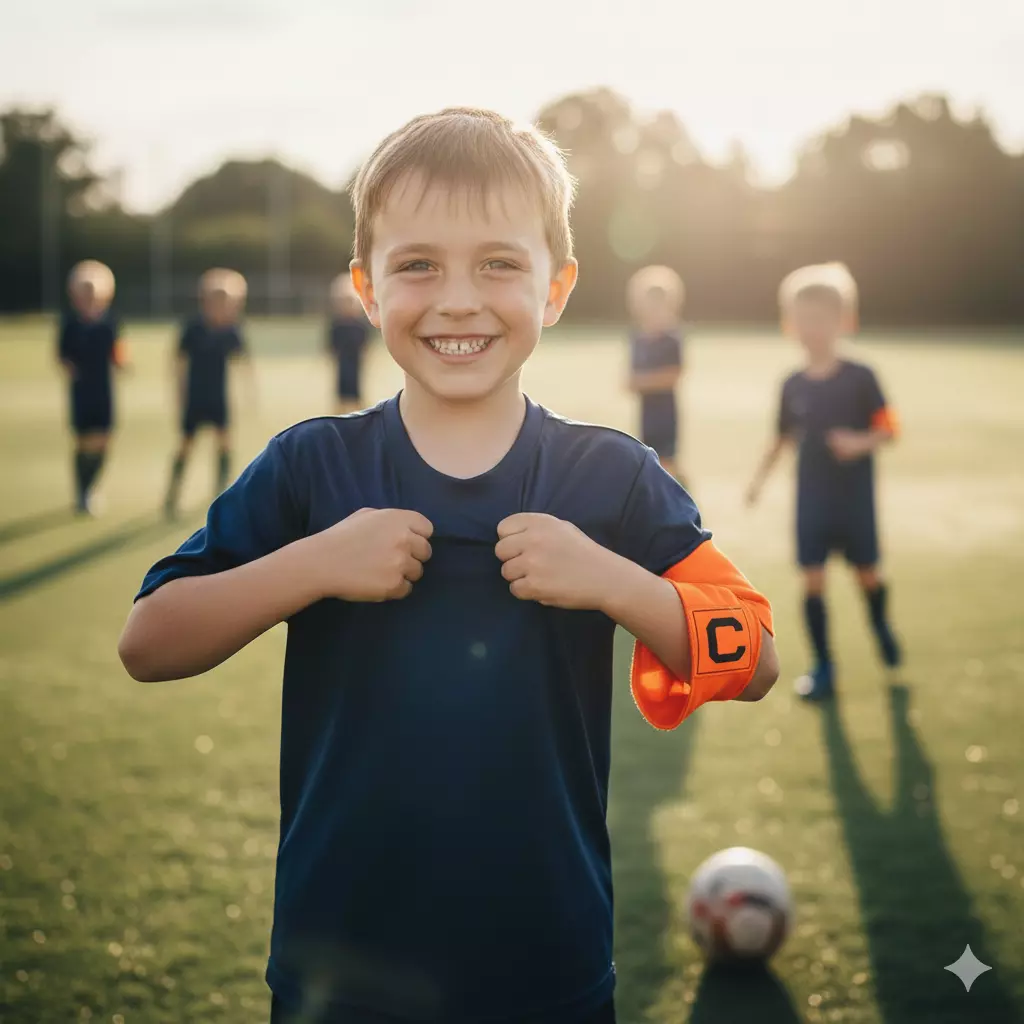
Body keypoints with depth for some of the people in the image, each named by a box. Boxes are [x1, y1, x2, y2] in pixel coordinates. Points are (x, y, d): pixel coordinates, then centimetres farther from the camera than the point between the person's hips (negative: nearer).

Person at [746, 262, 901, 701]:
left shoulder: (860, 377, -9)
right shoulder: (793, 385, 1)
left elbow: (887, 430, -7)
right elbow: (783, 437, 10)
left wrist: (861, 443, -26)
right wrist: (761, 475, 1)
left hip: (855, 497, -2)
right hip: (811, 498, 2)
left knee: (867, 573, 10)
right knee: (812, 580, 0)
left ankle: (881, 625, 43)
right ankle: (823, 667, 12)